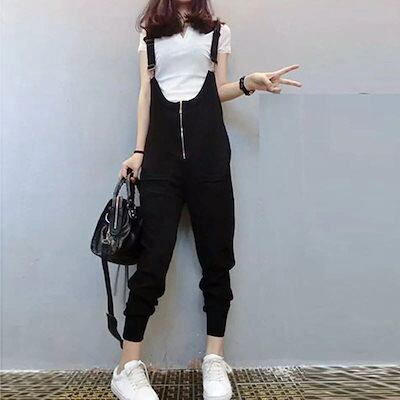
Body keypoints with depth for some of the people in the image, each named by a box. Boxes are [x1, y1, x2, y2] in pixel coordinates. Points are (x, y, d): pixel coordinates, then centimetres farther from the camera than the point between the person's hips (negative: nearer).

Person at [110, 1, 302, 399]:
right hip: (162, 150, 0)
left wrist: (249, 83, -9)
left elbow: (219, 90, 12)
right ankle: (128, 366, 0)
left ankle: (214, 359, 11)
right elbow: (145, 94, 12)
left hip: (208, 150, 1)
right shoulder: (150, 33, 20)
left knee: (216, 254, 0)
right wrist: (138, 151, 3)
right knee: (153, 258, -8)